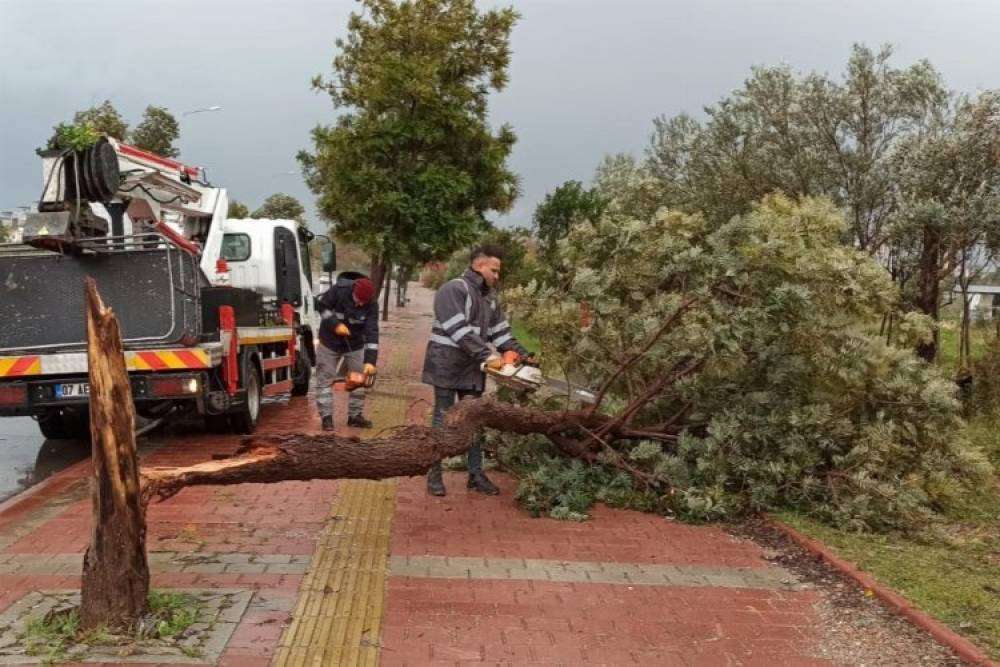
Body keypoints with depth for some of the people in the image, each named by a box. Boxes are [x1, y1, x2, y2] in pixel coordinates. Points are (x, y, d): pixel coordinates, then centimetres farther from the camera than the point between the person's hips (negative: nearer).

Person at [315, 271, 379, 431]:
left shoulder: (371, 305, -20)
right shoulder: (339, 290, -24)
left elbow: (372, 333, -24)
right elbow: (321, 306, -11)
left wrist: (370, 360, -31)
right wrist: (335, 324, -26)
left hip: (355, 345, 2)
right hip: (330, 342, -2)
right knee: (325, 380, -1)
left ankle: (355, 415, 16)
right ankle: (326, 417, 5)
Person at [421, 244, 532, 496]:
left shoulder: (490, 297, 13)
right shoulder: (453, 290, -14)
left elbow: (501, 332, 12)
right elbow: (459, 330, -23)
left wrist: (523, 355, -1)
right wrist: (488, 356, -27)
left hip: (473, 370, 8)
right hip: (447, 366, -7)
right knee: (443, 420, 0)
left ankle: (476, 474, 16)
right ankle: (434, 475, 9)